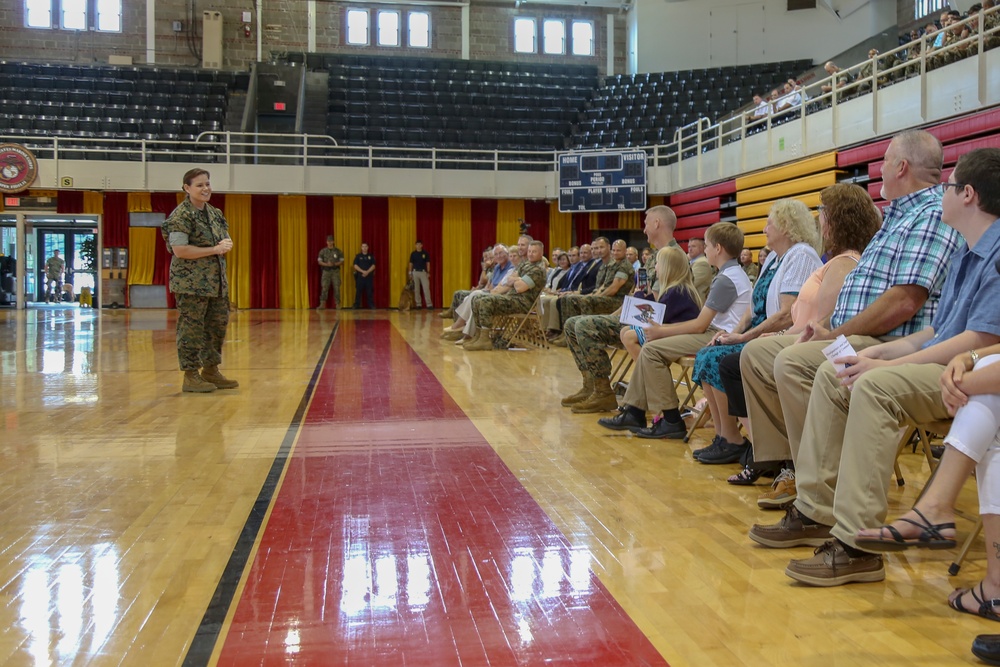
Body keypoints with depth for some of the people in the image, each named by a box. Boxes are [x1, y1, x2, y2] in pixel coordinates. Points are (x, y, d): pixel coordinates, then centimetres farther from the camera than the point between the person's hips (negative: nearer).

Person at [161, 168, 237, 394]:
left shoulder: (215, 213, 14)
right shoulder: (181, 215, -11)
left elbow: (226, 239, 20)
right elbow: (179, 249, -19)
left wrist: (226, 245, -5)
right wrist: (214, 250, -17)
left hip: (216, 281, 9)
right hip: (191, 282, -8)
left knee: (218, 325, 13)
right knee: (191, 328, -3)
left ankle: (211, 371, 25)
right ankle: (190, 376, 5)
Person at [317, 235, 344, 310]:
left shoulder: (338, 251, 5)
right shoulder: (323, 251, 6)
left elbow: (342, 261, 3)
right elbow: (319, 261, 3)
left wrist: (334, 264, -15)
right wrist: (327, 264, -15)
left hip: (335, 271, 0)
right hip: (326, 271, 0)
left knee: (336, 288, -2)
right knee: (324, 288, -5)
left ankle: (337, 304, 3)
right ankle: (322, 304, -4)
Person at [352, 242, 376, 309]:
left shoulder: (371, 256, 10)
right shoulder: (358, 256, 7)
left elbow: (373, 266, 2)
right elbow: (355, 266, -2)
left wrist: (367, 272, -13)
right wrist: (363, 271, -14)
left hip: (369, 276, 1)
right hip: (360, 276, -1)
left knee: (370, 291, 0)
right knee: (358, 291, -1)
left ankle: (371, 306, 2)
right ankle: (356, 306, 4)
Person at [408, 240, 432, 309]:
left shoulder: (425, 253, 2)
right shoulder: (413, 254, 4)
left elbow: (428, 263, 5)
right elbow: (411, 263, 8)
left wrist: (428, 272, -1)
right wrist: (410, 272, 3)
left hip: (423, 272, -1)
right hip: (415, 272, 1)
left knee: (426, 288, -8)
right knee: (416, 289, 3)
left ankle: (429, 304, -8)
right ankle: (418, 304, 9)